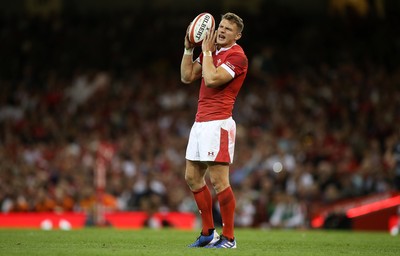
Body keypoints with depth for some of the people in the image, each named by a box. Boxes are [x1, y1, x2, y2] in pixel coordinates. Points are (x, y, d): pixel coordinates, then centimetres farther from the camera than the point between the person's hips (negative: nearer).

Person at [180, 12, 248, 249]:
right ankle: (208, 232, 21)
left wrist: (207, 51, -10)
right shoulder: (212, 51, 17)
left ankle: (228, 238, -3)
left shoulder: (237, 56, -10)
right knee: (192, 177, 12)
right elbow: (187, 77, 16)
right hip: (200, 122, 9)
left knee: (218, 180, -10)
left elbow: (211, 79, -21)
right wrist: (189, 48, 8)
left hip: (218, 123, -9)